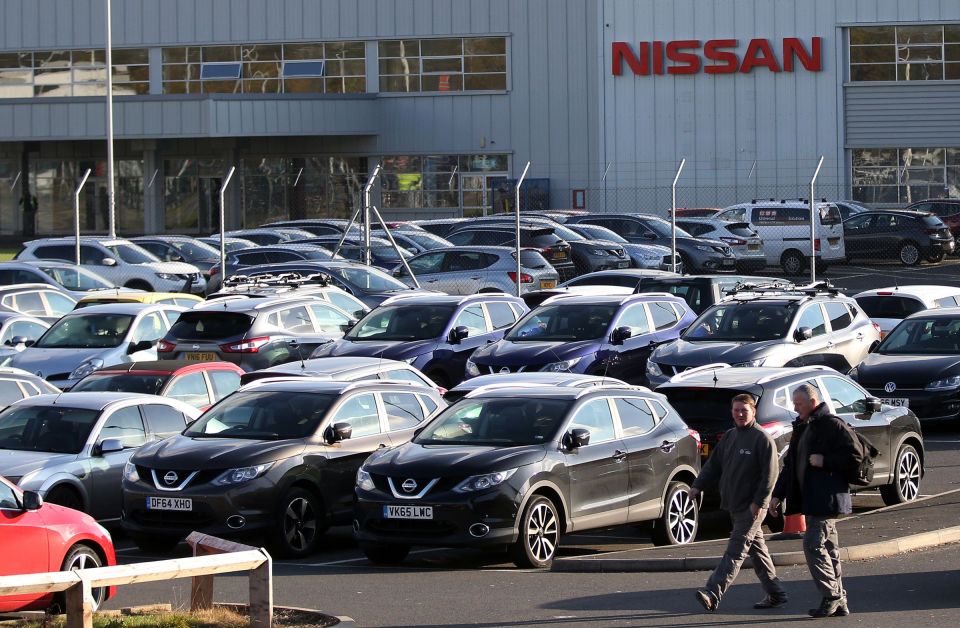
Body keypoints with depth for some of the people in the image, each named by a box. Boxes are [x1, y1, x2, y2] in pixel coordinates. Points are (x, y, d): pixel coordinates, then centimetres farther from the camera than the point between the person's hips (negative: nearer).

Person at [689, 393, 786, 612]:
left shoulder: (762, 438, -11)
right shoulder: (729, 436, 14)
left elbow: (769, 474, -14)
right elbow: (714, 464, 17)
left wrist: (758, 502, -19)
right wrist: (699, 485, 4)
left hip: (752, 508, -9)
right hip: (735, 506, 9)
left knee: (735, 551, -12)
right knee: (757, 550, 13)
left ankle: (713, 594, -22)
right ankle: (775, 594, 21)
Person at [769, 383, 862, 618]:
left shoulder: (832, 425, -10)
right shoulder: (801, 428, 18)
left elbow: (855, 456, -14)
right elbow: (790, 464, 23)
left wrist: (825, 461, -18)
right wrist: (778, 494, 19)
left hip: (826, 499, -9)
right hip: (810, 499, 9)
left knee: (813, 545, -14)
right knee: (828, 549, 9)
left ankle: (832, 596, -7)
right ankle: (839, 603, 12)